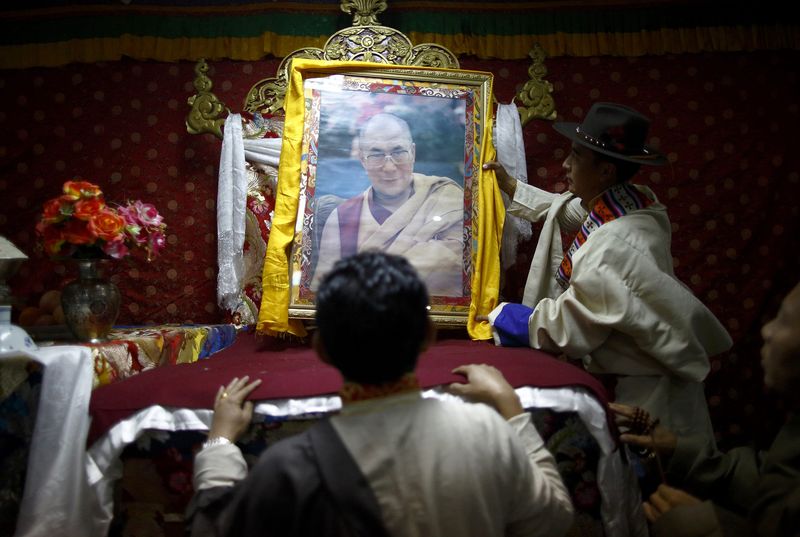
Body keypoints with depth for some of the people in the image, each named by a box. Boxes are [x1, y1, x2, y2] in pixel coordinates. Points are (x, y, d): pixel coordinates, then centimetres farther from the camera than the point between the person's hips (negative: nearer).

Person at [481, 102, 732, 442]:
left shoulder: (609, 249, -32)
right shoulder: (634, 200, -6)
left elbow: (564, 333, -23)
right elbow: (569, 211, 15)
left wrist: (501, 317, -9)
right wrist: (509, 186, 19)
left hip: (641, 398, -9)